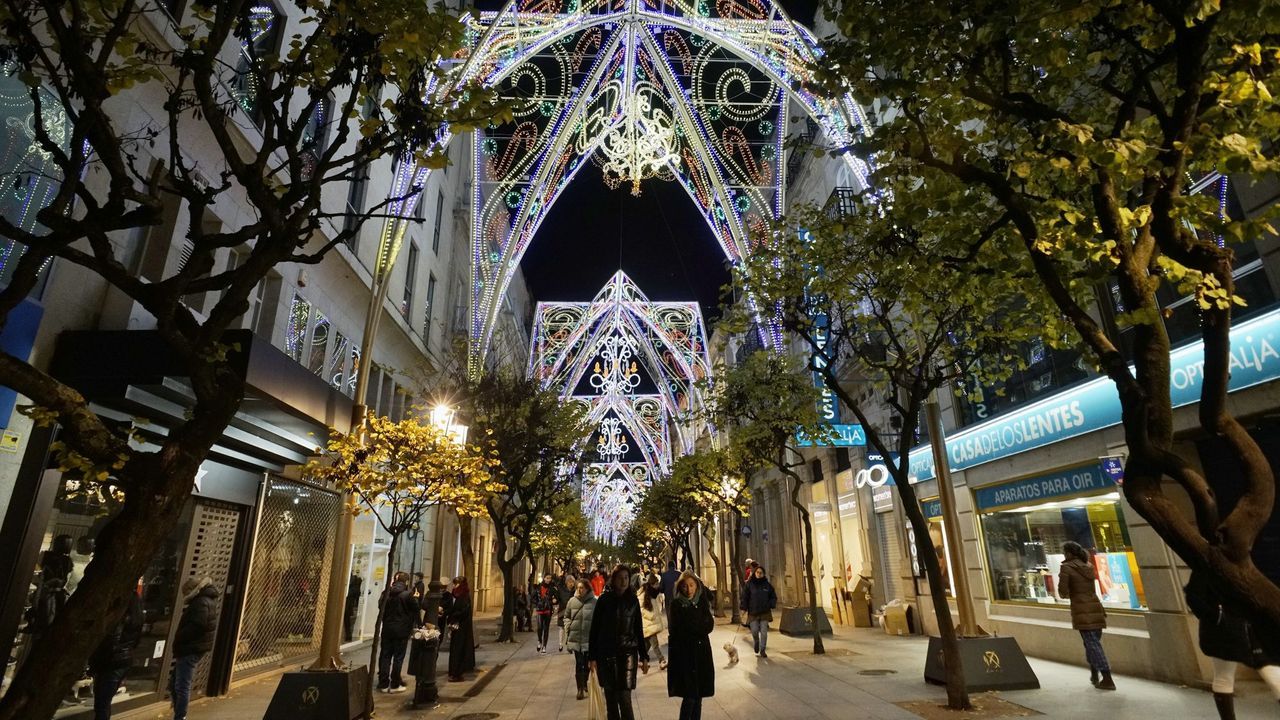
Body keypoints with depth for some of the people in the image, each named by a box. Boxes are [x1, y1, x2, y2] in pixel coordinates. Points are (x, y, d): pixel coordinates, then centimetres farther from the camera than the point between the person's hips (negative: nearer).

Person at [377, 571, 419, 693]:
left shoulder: (387, 592, 0)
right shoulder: (408, 594, -13)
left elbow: (381, 605, 14)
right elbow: (415, 609, -7)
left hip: (387, 629, 4)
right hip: (401, 629, -4)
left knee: (385, 656, 12)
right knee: (398, 657, 5)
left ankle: (383, 684, 16)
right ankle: (395, 685, 11)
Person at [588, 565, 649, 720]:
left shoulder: (633, 601, 4)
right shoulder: (604, 600, -2)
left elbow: (638, 630, 10)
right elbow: (594, 629, 0)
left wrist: (644, 656, 8)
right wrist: (592, 657, -3)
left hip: (627, 653, 0)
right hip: (606, 653, 0)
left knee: (624, 698, -9)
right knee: (610, 698, 7)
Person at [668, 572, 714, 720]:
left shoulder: (702, 602, 7)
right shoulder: (676, 605, -5)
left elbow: (709, 626, -3)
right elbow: (679, 630, -11)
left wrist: (691, 630, -9)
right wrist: (700, 629, -8)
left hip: (702, 653, 4)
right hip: (684, 653, -4)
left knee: (699, 695, 7)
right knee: (690, 696, -7)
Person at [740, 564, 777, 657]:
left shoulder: (767, 585, 3)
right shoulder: (749, 584, -3)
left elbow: (774, 597, 12)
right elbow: (744, 597, -3)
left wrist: (771, 605, -2)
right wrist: (743, 607, -11)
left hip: (765, 612, 1)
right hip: (753, 612, -1)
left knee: (764, 632, 0)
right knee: (754, 631, -2)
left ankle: (762, 650, 13)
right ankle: (756, 643, 31)